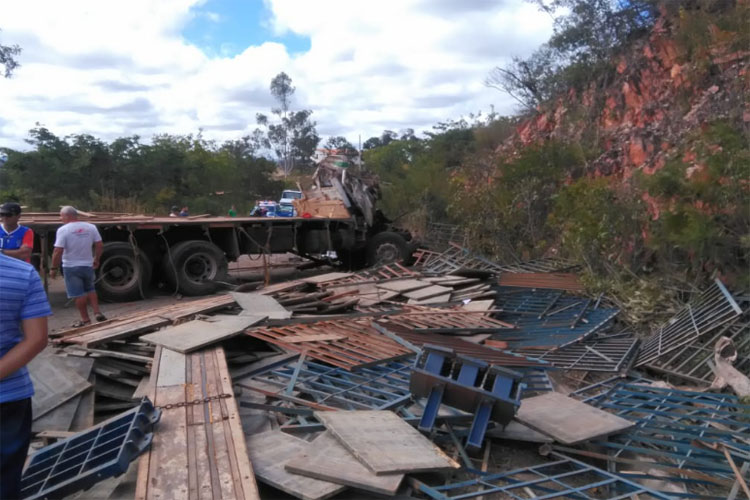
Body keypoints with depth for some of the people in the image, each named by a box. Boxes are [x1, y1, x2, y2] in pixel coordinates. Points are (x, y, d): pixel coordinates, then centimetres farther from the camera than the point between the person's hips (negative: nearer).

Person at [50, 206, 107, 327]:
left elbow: (58, 251, -18)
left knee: (79, 294, 5)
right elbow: (99, 245, 1)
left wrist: (54, 268, -9)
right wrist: (96, 260, 13)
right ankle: (97, 312, 13)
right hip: (88, 265, 4)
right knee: (90, 289, 22)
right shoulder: (91, 227, -1)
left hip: (71, 267, -4)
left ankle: (85, 319, 12)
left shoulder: (63, 230, -15)